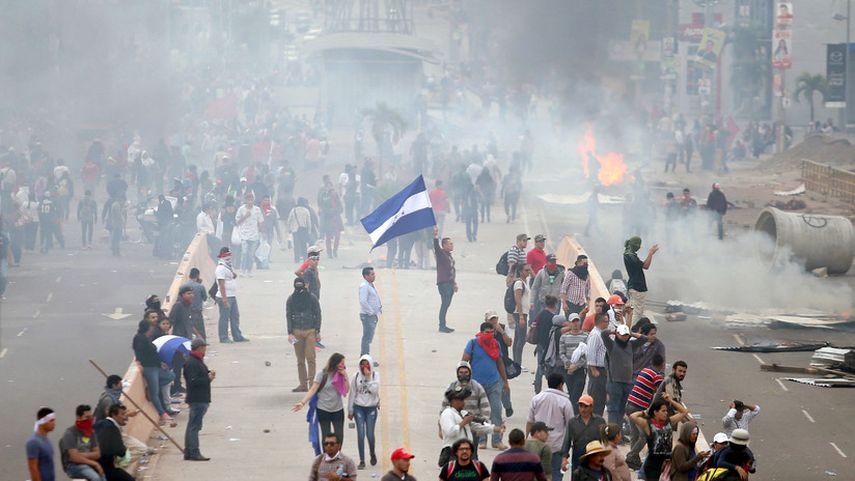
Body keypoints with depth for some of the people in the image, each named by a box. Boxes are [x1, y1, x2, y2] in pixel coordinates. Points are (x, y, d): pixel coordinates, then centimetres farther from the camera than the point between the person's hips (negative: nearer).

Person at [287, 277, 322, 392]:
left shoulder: (312, 298, 1)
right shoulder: (291, 299, 6)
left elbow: (318, 314, 4)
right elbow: (288, 316, 7)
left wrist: (317, 331, 0)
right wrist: (290, 333, -2)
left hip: (310, 331, -2)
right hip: (297, 332, 2)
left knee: (310, 357, -12)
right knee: (300, 360, 5)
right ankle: (303, 384, 9)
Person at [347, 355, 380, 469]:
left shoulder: (375, 375, -4)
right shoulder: (356, 377, -1)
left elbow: (374, 390, -18)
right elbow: (352, 394, 4)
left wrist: (368, 377, -20)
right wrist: (350, 410, 6)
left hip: (371, 408, -1)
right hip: (359, 408, 1)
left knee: (370, 434, -1)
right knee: (360, 434, -4)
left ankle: (372, 454, 28)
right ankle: (362, 461, 3)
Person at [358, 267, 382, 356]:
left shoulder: (371, 285, 15)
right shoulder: (364, 286, -16)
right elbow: (363, 301, -26)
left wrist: (380, 307, 13)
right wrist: (371, 312, -20)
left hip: (373, 315, 10)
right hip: (367, 315, -10)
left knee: (369, 337, 16)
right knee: (367, 337, -9)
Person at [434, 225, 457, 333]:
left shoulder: (450, 256, 19)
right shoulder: (441, 253, -5)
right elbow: (436, 246, -25)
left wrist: (454, 283, 26)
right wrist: (436, 236, -41)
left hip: (450, 283, 9)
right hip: (443, 283, -9)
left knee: (446, 304, 11)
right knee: (445, 304, -11)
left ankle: (443, 325, 17)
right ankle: (442, 326, -10)